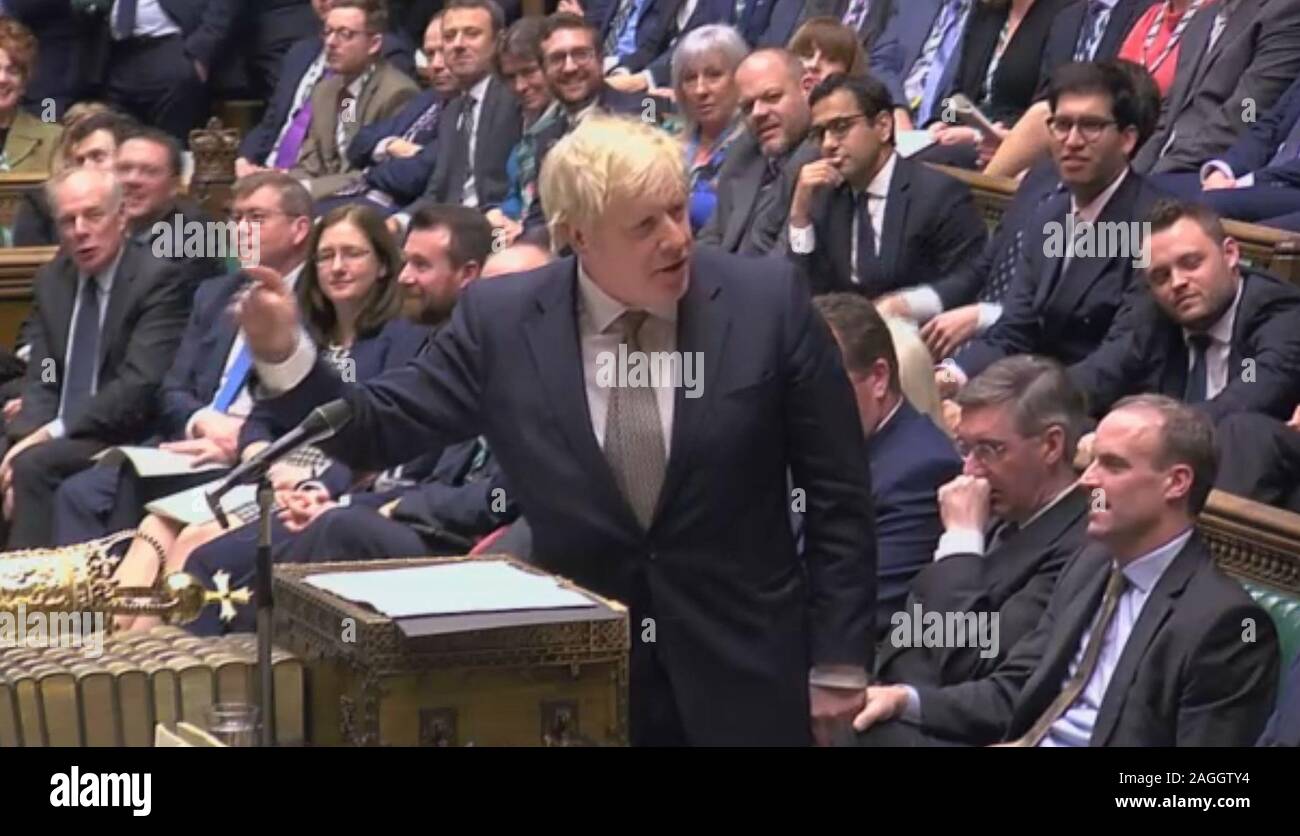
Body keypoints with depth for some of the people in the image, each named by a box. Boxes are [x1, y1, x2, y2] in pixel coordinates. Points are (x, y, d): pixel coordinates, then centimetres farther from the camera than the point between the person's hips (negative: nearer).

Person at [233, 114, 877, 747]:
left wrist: (838, 662, -3)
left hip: (744, 679, -1)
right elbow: (379, 432, 2)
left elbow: (838, 493, -2)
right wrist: (283, 355, -16)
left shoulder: (767, 301, -8)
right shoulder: (501, 320, -5)